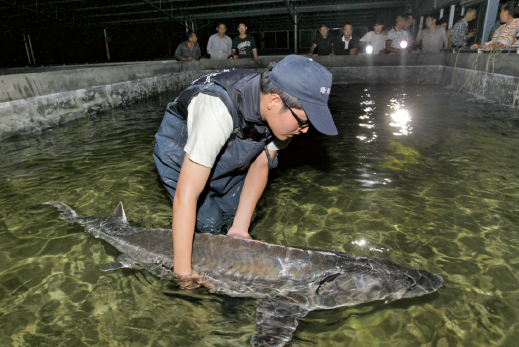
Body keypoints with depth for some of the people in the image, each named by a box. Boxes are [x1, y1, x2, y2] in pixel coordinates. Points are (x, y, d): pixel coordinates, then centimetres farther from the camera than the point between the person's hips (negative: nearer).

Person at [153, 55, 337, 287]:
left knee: (234, 215, 0)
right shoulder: (219, 111, -44)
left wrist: (240, 227, -19)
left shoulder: (282, 114, -22)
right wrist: (183, 272, -35)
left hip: (227, 157, 6)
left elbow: (260, 167, -13)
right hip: (181, 155, -5)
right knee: (209, 226, -10)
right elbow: (186, 194, -42)